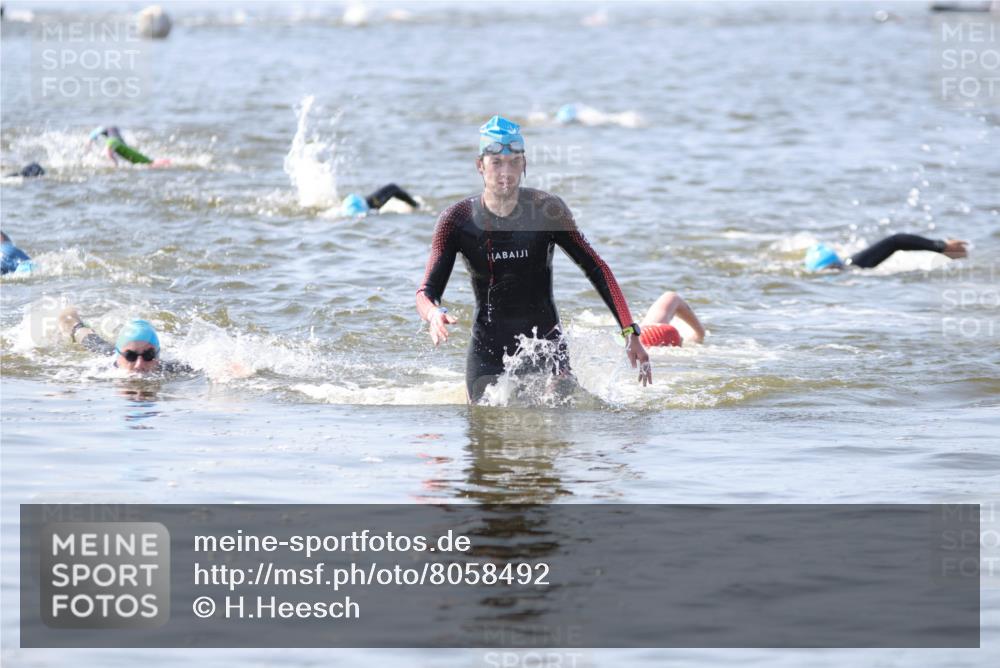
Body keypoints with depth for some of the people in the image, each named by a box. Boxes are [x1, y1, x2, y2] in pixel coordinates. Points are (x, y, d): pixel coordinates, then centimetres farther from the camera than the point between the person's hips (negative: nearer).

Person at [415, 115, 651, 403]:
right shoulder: (457, 220, -8)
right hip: (488, 353, 0)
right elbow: (426, 292, -10)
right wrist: (434, 314, -35)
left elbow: (596, 269, -3)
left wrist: (630, 332, -11)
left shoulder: (547, 209, -7)